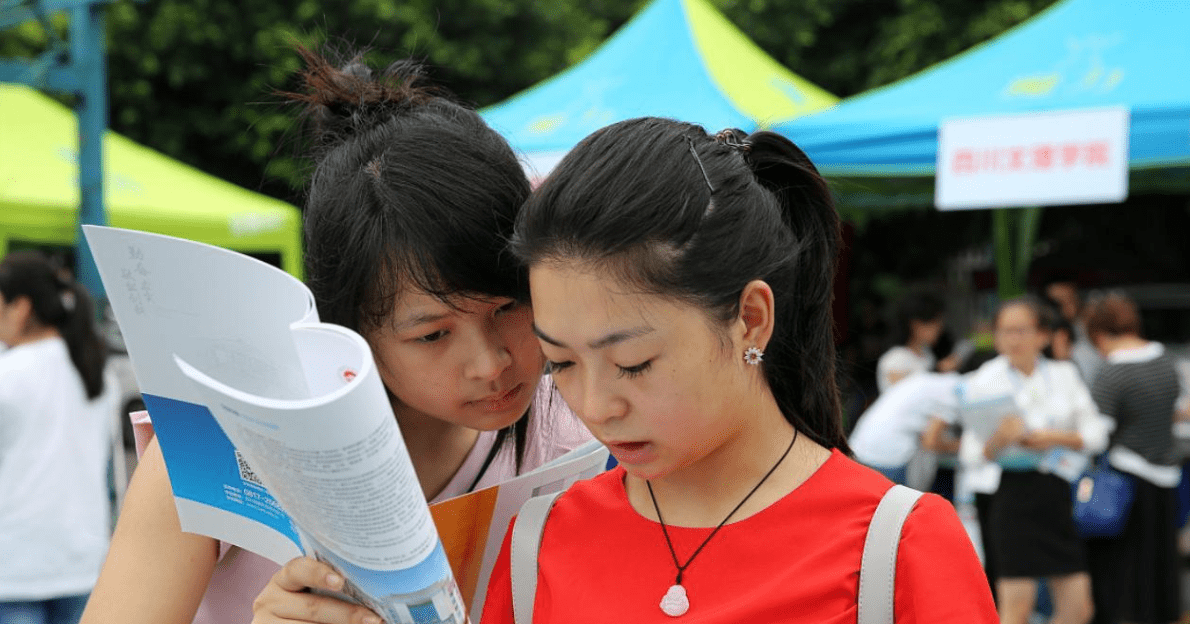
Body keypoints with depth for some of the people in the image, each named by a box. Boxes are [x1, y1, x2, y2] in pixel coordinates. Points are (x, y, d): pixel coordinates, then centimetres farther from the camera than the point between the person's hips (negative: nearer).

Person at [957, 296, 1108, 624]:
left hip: (1059, 493, 4)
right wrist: (999, 441, -25)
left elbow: (1097, 433, 6)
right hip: (1014, 494, -4)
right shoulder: (984, 381, -2)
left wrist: (1054, 437, -11)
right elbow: (972, 456, -4)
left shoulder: (1064, 375, 9)